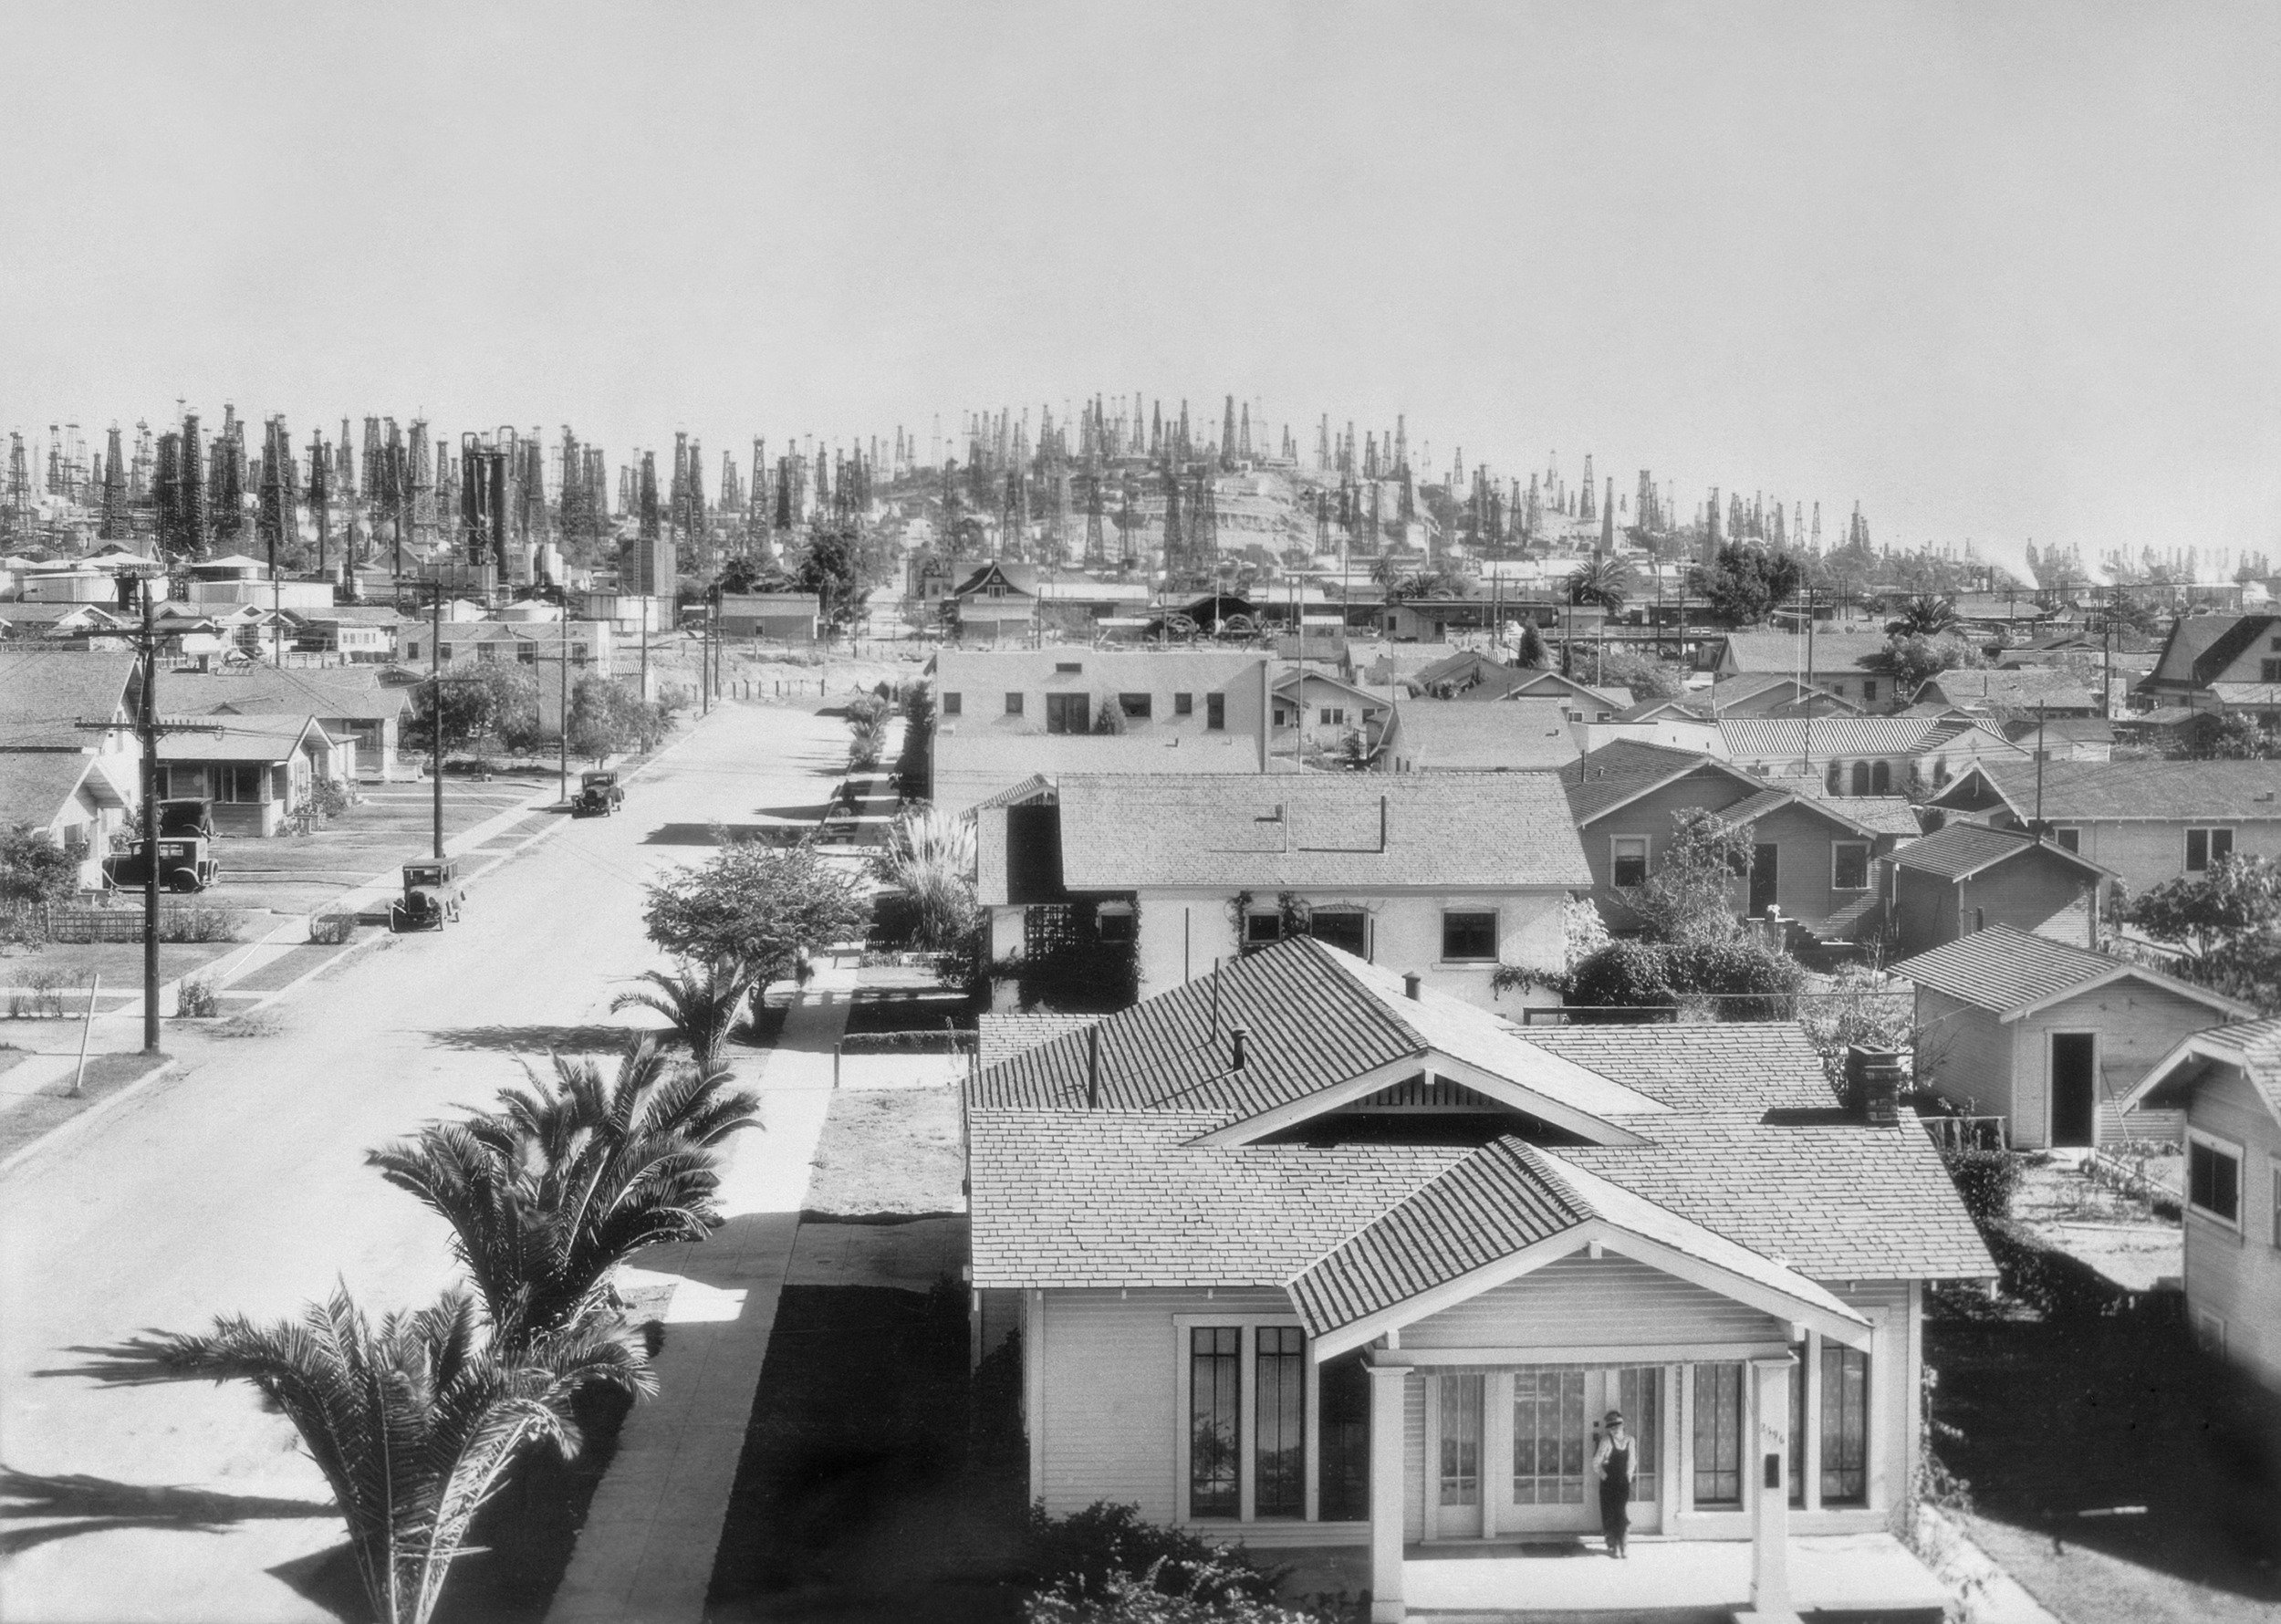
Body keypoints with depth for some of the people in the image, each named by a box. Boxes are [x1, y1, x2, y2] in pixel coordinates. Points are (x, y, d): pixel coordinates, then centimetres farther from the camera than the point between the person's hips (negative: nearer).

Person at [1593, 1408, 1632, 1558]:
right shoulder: (1606, 1440, -13)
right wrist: (1603, 1476, -4)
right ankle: (1613, 1546, 9)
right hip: (1609, 1483, -3)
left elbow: (1631, 1460, 12)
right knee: (1610, 1514, 1)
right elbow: (1596, 1462, -9)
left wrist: (1628, 1475, 7)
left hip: (1623, 1483, 3)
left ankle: (1623, 1546, 7)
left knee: (1625, 1515, 0)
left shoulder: (1629, 1439, 0)